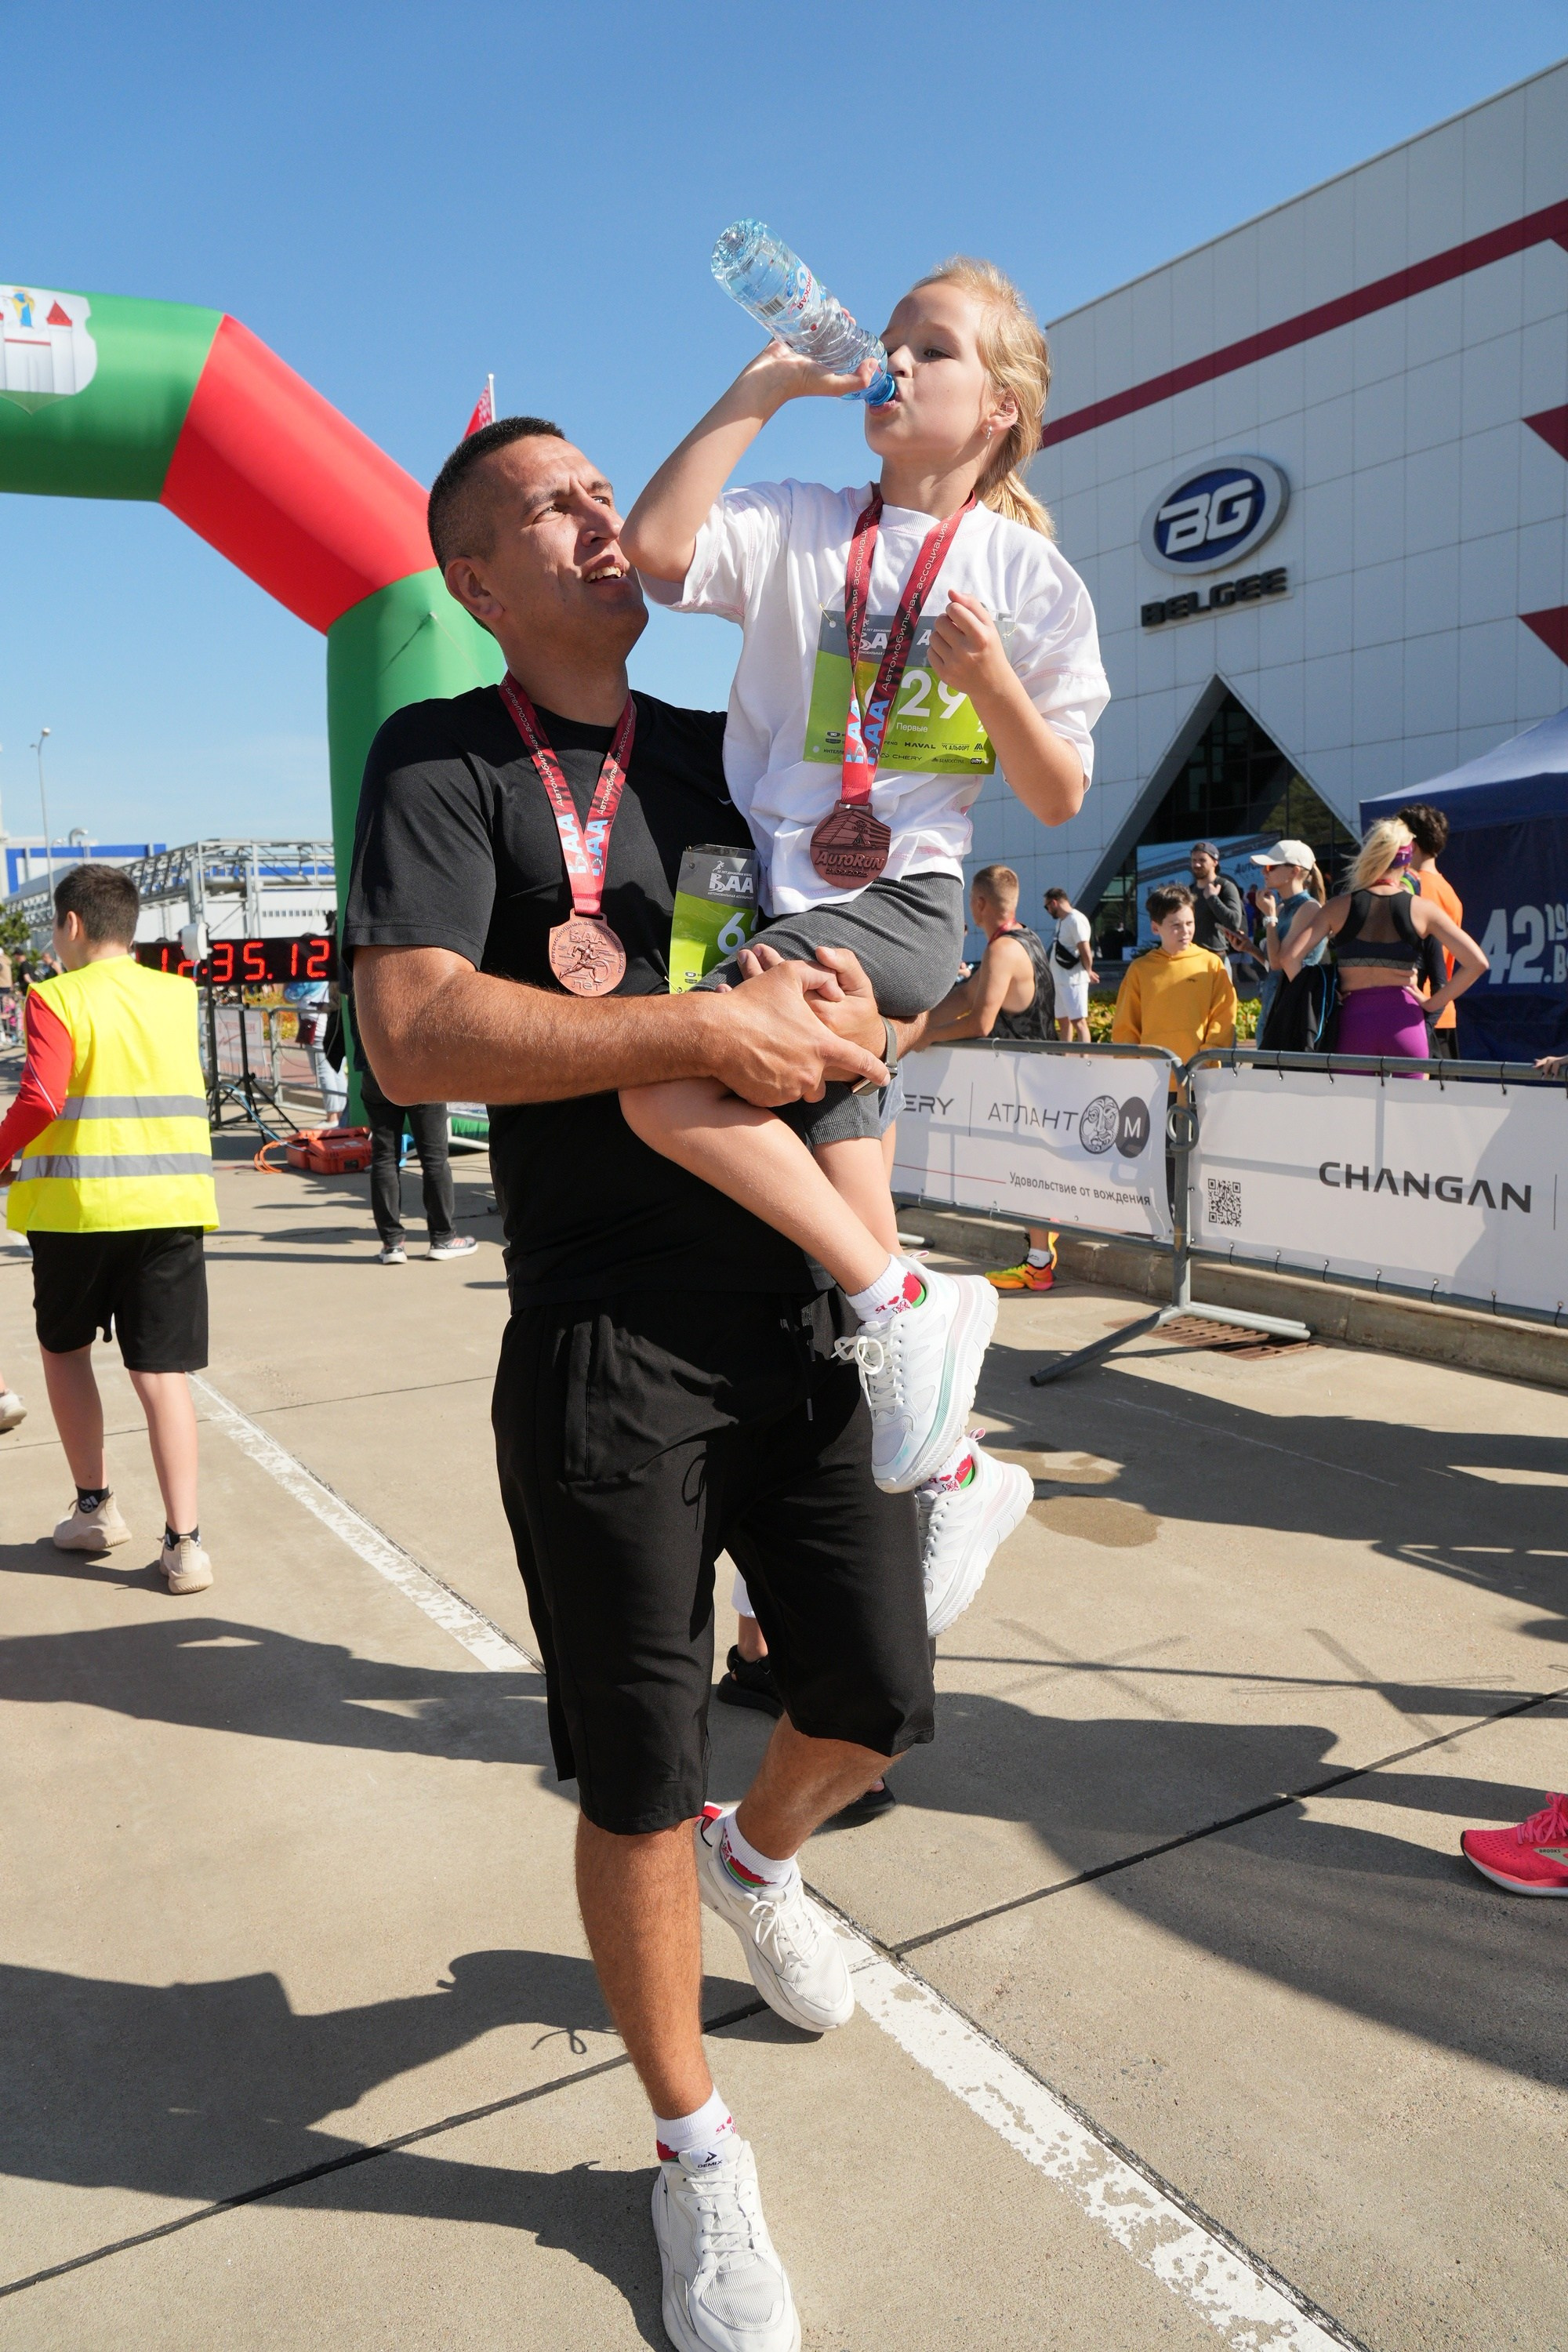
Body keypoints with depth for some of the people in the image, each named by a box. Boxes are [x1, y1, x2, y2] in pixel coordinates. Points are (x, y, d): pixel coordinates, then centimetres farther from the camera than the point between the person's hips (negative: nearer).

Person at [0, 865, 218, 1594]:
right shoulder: (177, 995, 9)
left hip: (77, 1205, -3)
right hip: (172, 1204, 3)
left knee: (64, 1347, 20)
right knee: (162, 1371, 2)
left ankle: (95, 1507, 24)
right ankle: (183, 1541, -5)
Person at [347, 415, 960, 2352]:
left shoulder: (732, 752, 13)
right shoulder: (443, 762, -3)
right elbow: (411, 1034, -18)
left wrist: (876, 1006, -5)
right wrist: (707, 1025, -21)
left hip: (811, 1312, 5)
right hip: (610, 1349, -5)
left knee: (879, 1701, 13)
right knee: (638, 1784, 7)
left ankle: (758, 1855, 49)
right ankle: (694, 2147, 32)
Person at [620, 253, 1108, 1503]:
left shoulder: (1031, 577, 4)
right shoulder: (798, 524, 10)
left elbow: (1061, 800, 2)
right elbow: (657, 544, -10)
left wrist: (988, 677, -13)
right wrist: (759, 389, -2)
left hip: (899, 904, -4)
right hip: (778, 897, 4)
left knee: (670, 1083, -27)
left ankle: (908, 1307, -13)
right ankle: (945, 1460, 22)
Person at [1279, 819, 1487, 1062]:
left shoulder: (1340, 907, 2)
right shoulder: (1423, 909, 1)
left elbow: (1289, 957, -5)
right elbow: (1477, 963, -3)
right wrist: (1433, 1004, 5)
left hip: (1353, 1019, 1)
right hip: (1404, 1021, 0)